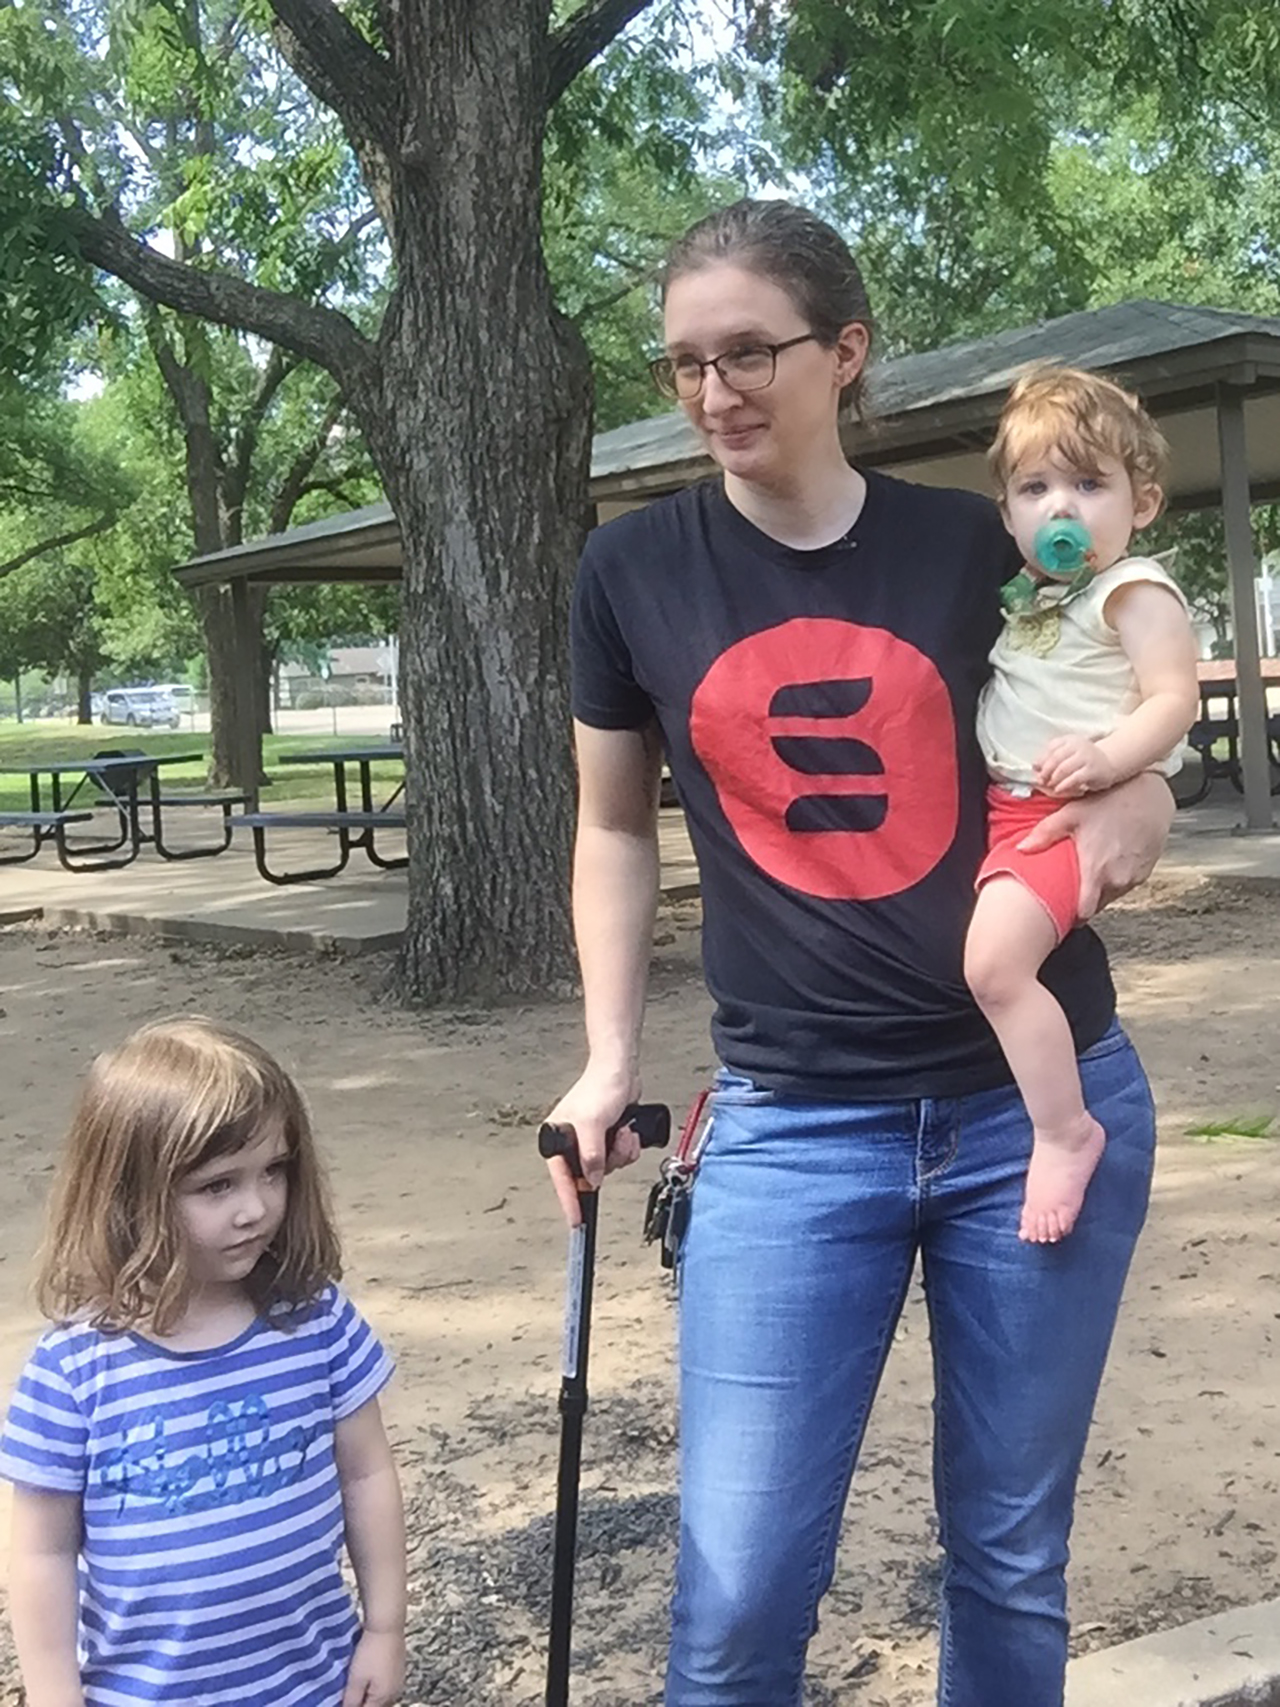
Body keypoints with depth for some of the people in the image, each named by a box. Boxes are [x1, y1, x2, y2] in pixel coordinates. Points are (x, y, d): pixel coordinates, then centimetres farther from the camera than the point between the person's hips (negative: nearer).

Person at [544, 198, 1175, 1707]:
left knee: (1012, 1555, 13)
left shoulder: (977, 544, 0)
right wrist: (610, 1059, 4)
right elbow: (614, 829, 12)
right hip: (794, 1126, 0)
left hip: (1043, 1105, 1)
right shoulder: (634, 574, 1)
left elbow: (1119, 760, 12)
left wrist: (1127, 816, -10)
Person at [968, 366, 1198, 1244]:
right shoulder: (1030, 599, 19)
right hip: (1003, 804, 10)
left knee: (996, 959, -27)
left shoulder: (1135, 591, -6)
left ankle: (1064, 1131, -15)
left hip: (1070, 810, -10)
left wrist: (1108, 757, -31)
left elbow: (1175, 699, -15)